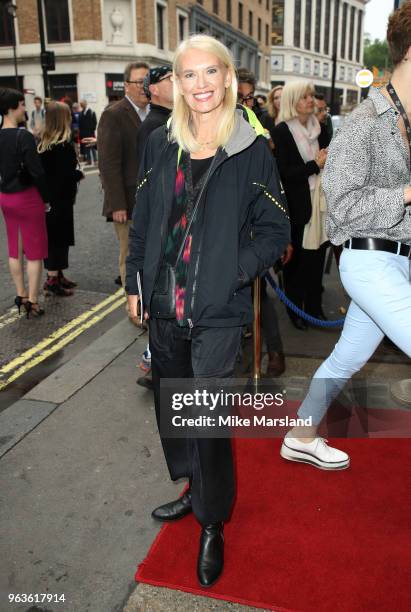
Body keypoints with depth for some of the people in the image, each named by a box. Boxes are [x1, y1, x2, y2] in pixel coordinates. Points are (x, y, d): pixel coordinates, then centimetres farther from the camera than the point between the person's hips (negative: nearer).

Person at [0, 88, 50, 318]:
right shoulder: (24, 136, -19)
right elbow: (36, 171, -19)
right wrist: (46, 198, -8)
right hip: (27, 197, -7)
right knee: (34, 251, 3)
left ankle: (21, 295, 26)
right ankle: (32, 301, 7)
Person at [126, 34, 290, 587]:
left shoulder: (252, 150, -5)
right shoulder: (160, 144, 6)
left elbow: (276, 230, -2)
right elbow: (142, 220, 12)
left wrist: (236, 271, -16)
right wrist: (136, 283, 10)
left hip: (217, 310, -5)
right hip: (163, 306, 5)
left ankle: (213, 525, 24)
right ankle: (195, 489, 42)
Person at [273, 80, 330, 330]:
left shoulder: (317, 128, 11)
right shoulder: (282, 131, -6)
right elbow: (284, 172, -13)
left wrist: (328, 160, 1)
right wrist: (315, 164, -16)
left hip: (318, 202, 5)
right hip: (296, 205, -5)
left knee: (317, 256, 8)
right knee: (296, 258, 5)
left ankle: (314, 306, 22)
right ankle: (295, 309, 19)